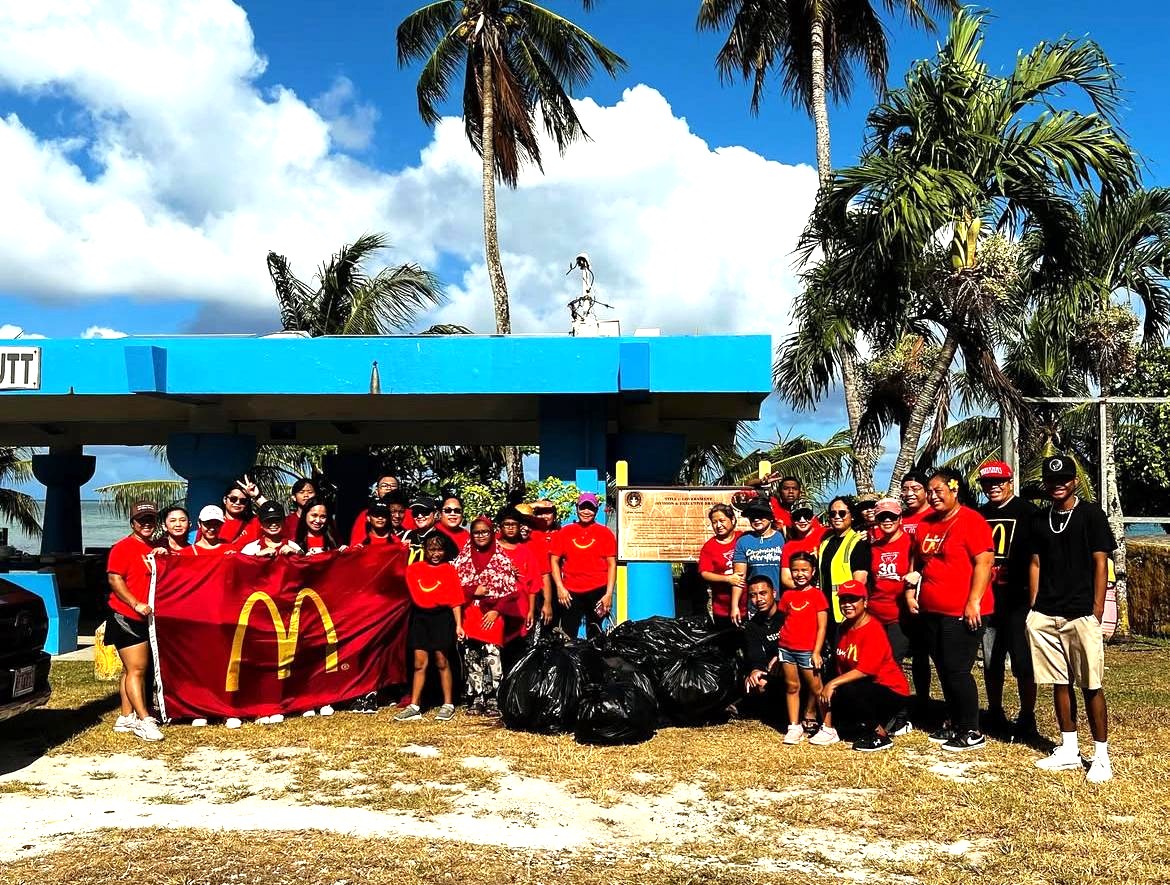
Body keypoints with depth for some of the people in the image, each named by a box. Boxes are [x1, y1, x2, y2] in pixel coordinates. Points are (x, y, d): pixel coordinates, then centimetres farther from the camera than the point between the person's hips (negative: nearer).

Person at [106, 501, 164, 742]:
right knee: (136, 670, -9)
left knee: (132, 670, 12)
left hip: (145, 619, 8)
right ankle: (144, 720, -10)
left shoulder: (154, 550, 15)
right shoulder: (123, 548, -8)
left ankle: (126, 718, 17)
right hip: (126, 618, -8)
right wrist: (136, 604, -23)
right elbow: (114, 580, -16)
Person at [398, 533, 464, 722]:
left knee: (441, 660, 0)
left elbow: (455, 600, -1)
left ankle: (448, 705, 9)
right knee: (419, 662, 3)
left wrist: (458, 625, -7)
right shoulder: (415, 568, 10)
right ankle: (414, 707, 6)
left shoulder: (449, 569, 3)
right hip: (420, 616, 3)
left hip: (442, 617, -2)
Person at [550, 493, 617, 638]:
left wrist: (609, 593, -6)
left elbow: (612, 564, 1)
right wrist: (560, 588, -4)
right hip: (570, 592, 1)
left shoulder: (605, 533, 3)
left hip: (598, 591, -1)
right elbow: (554, 560, 6)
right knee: (567, 635, 2)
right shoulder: (565, 532, 6)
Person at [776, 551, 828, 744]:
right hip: (787, 649, 3)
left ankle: (809, 718, 26)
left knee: (816, 688, 2)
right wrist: (779, 649, 11)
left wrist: (816, 652, -9)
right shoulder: (787, 595, 9)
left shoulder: (817, 595, -3)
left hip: (807, 651, -3)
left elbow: (822, 627, -4)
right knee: (792, 687, 7)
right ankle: (794, 726, 12)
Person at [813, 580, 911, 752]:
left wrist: (833, 684, -28)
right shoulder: (845, 627, 5)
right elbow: (841, 666, 4)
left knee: (846, 692, -31)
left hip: (892, 692, -8)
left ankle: (881, 736, -13)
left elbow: (865, 670, -29)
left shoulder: (873, 629, -21)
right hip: (864, 687, 8)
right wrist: (829, 686, -9)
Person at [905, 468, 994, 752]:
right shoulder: (926, 524, 13)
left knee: (957, 671, -5)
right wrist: (910, 591, 12)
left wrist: (973, 602, -20)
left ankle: (971, 732, 8)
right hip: (931, 611, 8)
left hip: (961, 613, -7)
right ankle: (953, 724, 27)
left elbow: (984, 561, -16)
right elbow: (919, 563, 24)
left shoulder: (971, 520, -10)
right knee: (944, 670, 14)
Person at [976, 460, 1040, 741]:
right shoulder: (979, 515, 13)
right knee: (991, 662, 13)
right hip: (987, 600, 5)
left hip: (1017, 601, -5)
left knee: (1023, 664, 0)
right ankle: (995, 716, 25)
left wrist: (1033, 595, -12)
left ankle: (1027, 719, 12)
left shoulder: (1027, 512, -3)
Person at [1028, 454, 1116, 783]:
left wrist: (1097, 611, -9)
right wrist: (1034, 609, 9)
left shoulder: (1091, 514, -1)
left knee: (1091, 686, -2)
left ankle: (1101, 755, 8)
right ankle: (1069, 751, 20)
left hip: (1081, 615, -5)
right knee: (1060, 683, 11)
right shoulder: (1040, 520, 12)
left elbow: (1101, 563, -4)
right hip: (1046, 615, 5)